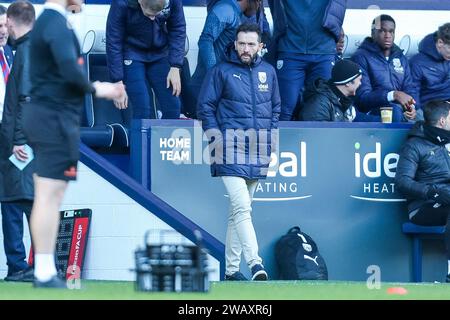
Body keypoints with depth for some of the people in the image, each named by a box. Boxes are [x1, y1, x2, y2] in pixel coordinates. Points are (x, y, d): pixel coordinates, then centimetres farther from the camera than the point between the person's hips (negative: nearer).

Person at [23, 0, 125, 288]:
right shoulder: (58, 24, -14)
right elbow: (69, 70, -26)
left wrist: (96, 86, 11)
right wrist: (96, 89, -10)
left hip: (45, 114, 10)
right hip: (55, 117, -10)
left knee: (48, 196, 11)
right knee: (50, 194, -9)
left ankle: (45, 273, 13)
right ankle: (45, 274, -10)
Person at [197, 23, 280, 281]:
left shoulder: (268, 72, 13)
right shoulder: (221, 72, 0)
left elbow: (276, 108, 22)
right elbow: (206, 108, 3)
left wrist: (272, 140, 12)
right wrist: (217, 139, -6)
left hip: (259, 153, 5)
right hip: (231, 152, -5)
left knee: (241, 210, 11)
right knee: (241, 208, -17)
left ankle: (232, 267, 15)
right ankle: (255, 263, -25)